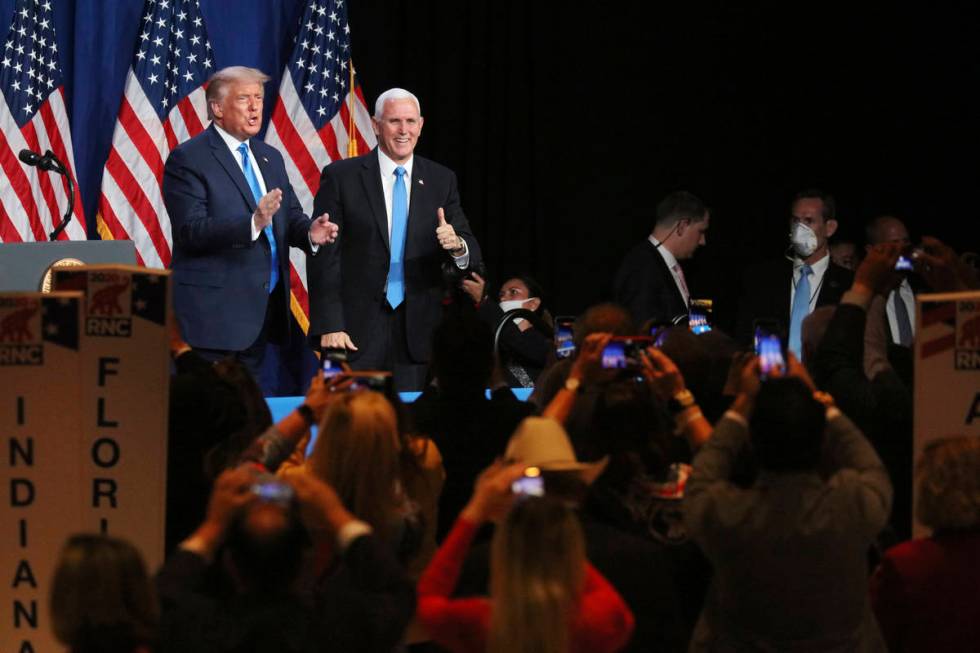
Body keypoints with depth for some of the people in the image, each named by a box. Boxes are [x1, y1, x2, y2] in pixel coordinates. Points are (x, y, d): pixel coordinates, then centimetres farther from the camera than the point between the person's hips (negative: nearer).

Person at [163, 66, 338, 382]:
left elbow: (290, 217, 16)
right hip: (214, 312, -7)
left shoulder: (271, 157, 17)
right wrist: (252, 223, -30)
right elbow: (192, 231, -18)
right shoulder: (187, 159, -8)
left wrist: (310, 231, -8)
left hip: (263, 310, 7)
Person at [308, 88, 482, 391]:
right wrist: (329, 326, -10)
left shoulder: (441, 180, 9)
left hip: (417, 330, 2)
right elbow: (324, 256, -2)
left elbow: (471, 254, 6)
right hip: (357, 329, -2)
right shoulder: (340, 176, 1)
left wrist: (456, 245, -19)